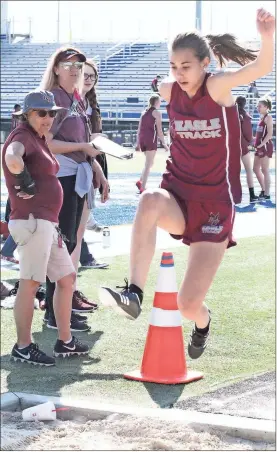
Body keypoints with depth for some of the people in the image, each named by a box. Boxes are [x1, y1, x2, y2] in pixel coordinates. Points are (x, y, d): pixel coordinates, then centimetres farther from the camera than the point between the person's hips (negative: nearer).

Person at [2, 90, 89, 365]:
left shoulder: (39, 140, 20)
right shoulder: (22, 136, -10)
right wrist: (25, 184, -18)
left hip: (47, 223, 11)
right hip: (32, 221, -11)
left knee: (67, 277, 15)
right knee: (30, 283, -8)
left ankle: (65, 342, 23)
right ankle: (23, 347, -2)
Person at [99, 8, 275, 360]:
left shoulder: (217, 86, -13)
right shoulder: (169, 92, 0)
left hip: (214, 206, -3)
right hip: (177, 198, 3)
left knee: (189, 306, -4)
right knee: (149, 201, -38)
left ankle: (202, 324, 35)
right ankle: (133, 294, -38)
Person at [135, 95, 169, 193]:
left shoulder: (144, 112, 19)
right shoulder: (156, 113, 0)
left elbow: (139, 129, 17)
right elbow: (159, 130, -6)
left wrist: (138, 143, 19)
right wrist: (163, 143, -1)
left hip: (142, 139, 7)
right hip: (151, 138, -7)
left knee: (149, 163, 19)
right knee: (148, 164, -7)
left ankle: (140, 181, 2)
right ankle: (142, 188, -15)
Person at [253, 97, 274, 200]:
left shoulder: (268, 117, -9)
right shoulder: (262, 117, 17)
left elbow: (270, 134, -19)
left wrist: (262, 144, -21)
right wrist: (257, 144, 12)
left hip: (265, 146, -9)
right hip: (260, 147, 9)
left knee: (265, 170, -6)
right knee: (256, 169, 13)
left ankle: (267, 194, -2)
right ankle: (264, 190, 23)